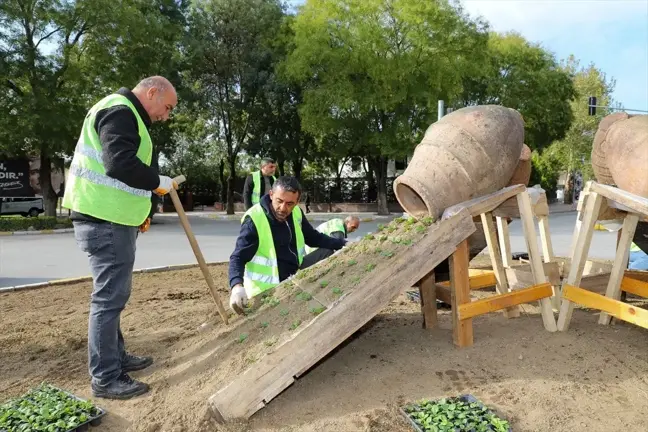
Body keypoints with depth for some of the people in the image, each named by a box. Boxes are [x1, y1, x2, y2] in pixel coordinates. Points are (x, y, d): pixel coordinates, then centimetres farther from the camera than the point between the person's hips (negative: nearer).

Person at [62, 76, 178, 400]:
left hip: (110, 219, 11)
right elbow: (120, 164, -27)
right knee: (109, 296, -6)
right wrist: (158, 182, -13)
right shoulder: (120, 111, -12)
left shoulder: (126, 115, 22)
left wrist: (137, 212, 18)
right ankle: (105, 379, 3)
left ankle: (116, 358, 31)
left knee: (111, 295, 17)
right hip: (105, 221, -11)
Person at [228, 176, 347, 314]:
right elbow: (238, 258, -24)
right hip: (266, 292, -6)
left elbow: (314, 237, 13)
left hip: (294, 283, 7)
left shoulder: (296, 213, -3)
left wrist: (343, 244, 3)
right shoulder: (254, 219, -23)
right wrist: (237, 286, -43)